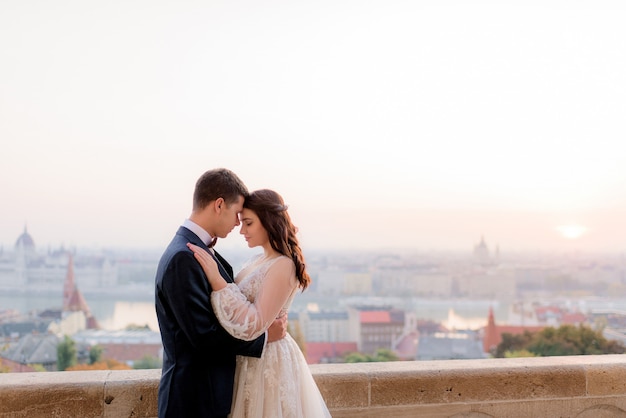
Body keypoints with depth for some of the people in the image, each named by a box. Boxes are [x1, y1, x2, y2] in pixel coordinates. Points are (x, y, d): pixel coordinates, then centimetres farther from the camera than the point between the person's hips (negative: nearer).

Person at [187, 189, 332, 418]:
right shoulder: (258, 261, 8)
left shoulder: (283, 266, -19)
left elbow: (253, 325, -26)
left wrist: (216, 280, -29)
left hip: (267, 362, -8)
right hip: (252, 360, 8)